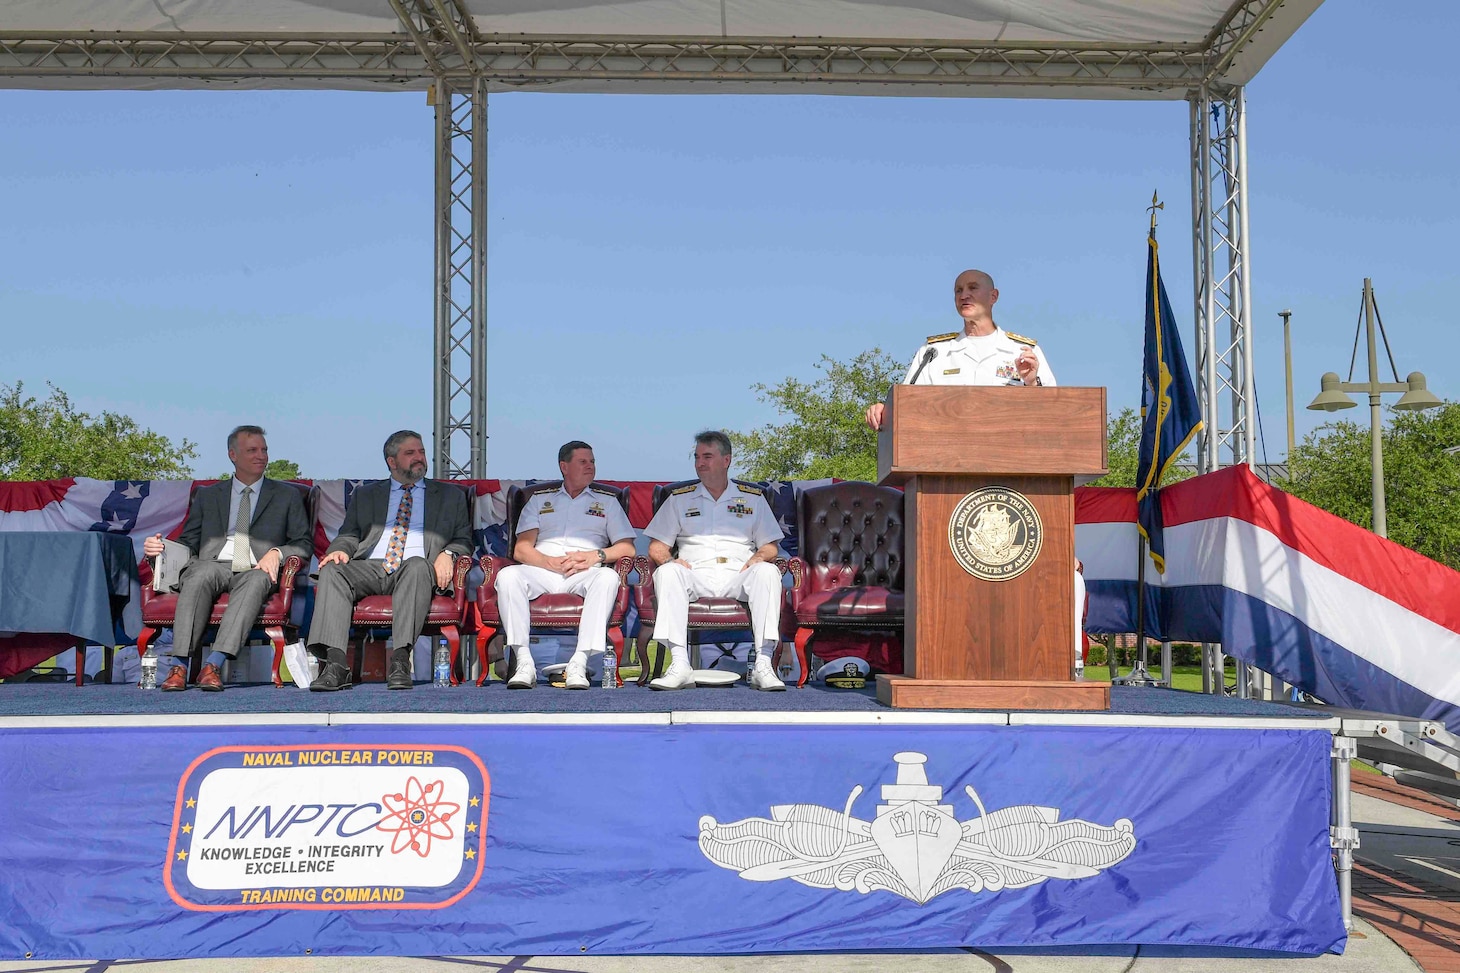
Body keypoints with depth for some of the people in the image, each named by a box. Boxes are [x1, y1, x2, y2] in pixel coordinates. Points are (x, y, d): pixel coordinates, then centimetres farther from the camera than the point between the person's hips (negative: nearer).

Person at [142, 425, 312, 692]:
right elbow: (189, 542, 20)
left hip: (256, 569, -1)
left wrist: (277, 552, -7)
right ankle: (178, 665, -41)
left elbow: (305, 544, 13)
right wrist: (158, 547, -1)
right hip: (213, 565, 1)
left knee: (257, 580, -37)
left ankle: (214, 664, -47)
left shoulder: (287, 496, 21)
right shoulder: (207, 495, 25)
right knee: (199, 575, -35)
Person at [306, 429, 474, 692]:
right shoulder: (366, 494, 27)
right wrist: (341, 549, -5)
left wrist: (447, 554, -7)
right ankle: (335, 666, -41)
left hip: (417, 569, -2)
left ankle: (400, 661, -47)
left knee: (417, 565, -39)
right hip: (370, 568, 2)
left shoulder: (450, 495, 24)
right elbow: (349, 535, 20)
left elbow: (463, 540, 17)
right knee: (332, 571, -30)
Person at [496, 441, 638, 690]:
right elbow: (521, 549, 10)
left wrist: (596, 555, -9)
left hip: (585, 575, 0)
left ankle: (579, 663, -41)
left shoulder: (607, 501, 23)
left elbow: (627, 548, 12)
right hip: (542, 571, 1)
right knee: (507, 576, -31)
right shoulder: (539, 500, 23)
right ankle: (524, 663, -34)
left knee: (608, 577, -35)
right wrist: (551, 562, -11)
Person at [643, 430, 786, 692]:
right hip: (696, 576, 0)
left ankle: (763, 665, -38)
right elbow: (656, 547, 13)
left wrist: (759, 557, -9)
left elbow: (770, 547, 16)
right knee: (667, 572, -32)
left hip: (738, 575, 0)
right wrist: (669, 560, -10)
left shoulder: (753, 498, 19)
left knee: (768, 572, -32)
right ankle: (680, 665, -41)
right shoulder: (679, 499, 19)